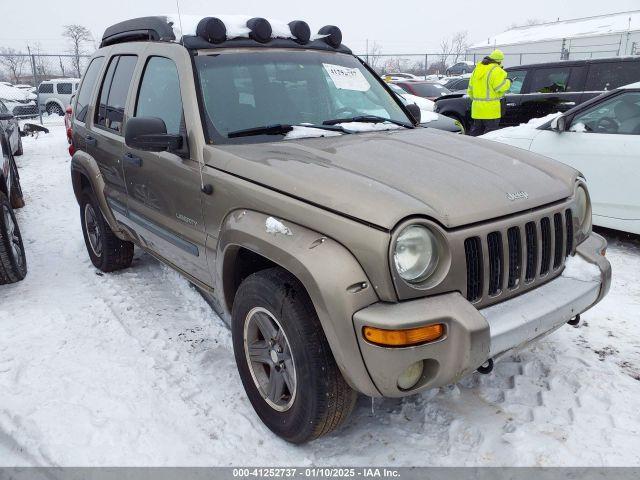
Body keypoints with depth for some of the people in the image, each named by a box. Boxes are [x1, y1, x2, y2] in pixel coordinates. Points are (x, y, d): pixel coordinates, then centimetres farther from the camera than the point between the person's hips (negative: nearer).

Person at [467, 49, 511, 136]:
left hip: (477, 108, 8)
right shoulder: (496, 70, -11)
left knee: (476, 131, 15)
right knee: (490, 132, -4)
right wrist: (508, 82, 1)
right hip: (490, 109, -8)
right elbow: (500, 87, -17)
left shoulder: (477, 69, 16)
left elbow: (470, 89, 20)